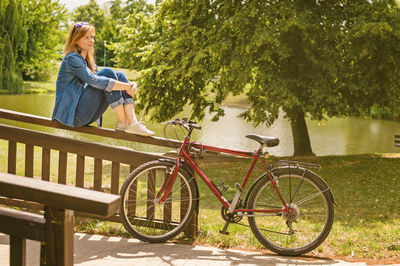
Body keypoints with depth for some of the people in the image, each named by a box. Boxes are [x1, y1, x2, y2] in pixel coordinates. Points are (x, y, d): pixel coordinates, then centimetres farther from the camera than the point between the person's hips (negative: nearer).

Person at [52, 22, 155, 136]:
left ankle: (132, 122, -21)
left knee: (120, 75, -4)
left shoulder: (88, 60, 18)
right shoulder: (72, 59, -11)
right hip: (72, 113, -9)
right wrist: (126, 86, -24)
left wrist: (130, 85, -9)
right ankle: (122, 122, -20)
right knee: (108, 72, -20)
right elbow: (94, 81, -24)